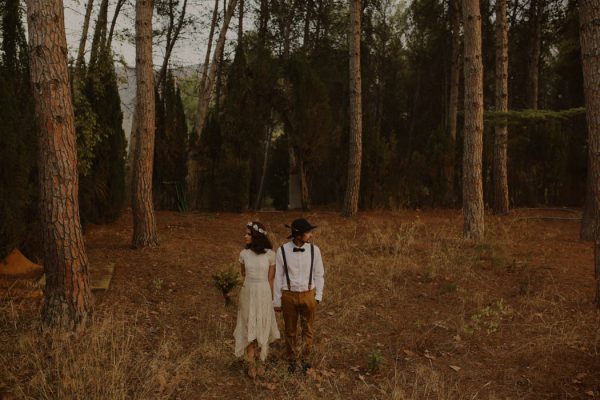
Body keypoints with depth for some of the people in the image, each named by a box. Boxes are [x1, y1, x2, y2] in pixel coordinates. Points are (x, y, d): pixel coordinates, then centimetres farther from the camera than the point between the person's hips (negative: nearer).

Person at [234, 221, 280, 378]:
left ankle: (261, 362, 27)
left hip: (264, 294, -1)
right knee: (249, 329, 7)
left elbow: (270, 279, -2)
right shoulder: (244, 254, -4)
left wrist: (269, 297, 3)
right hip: (248, 294, 2)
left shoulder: (270, 254, -10)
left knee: (263, 329, 11)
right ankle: (251, 364, 20)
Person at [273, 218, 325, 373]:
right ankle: (292, 360, 34)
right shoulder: (282, 251, -11)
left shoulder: (314, 250, -7)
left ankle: (305, 359, 31)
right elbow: (278, 277, -4)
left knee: (308, 329, 13)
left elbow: (319, 275, 3)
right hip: (289, 295, -1)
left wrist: (318, 296, 0)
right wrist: (277, 301, 0)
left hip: (308, 295, 1)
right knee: (290, 330, 14)